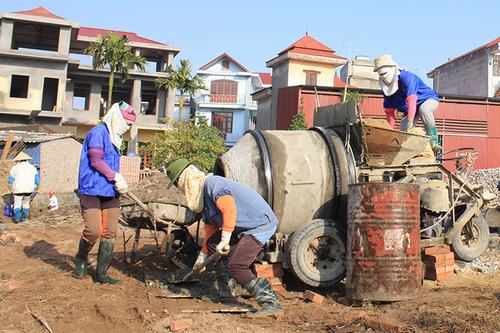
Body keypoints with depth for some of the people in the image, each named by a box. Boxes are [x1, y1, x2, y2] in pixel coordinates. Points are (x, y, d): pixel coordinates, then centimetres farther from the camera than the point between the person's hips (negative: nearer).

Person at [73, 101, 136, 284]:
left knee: (109, 234, 5)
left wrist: (118, 183, 6)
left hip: (110, 193, 9)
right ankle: (81, 258, 18)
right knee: (94, 230, -12)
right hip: (92, 191, -8)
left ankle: (102, 273, 12)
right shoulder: (98, 132, -7)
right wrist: (116, 177, -13)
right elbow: (96, 161, -15)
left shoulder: (115, 137, 20)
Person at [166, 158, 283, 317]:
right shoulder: (203, 197, 17)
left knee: (236, 266, -16)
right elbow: (211, 229, 25)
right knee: (212, 243, 12)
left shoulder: (212, 183, -15)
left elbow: (229, 209, -30)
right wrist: (203, 255, 32)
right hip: (245, 227, 10)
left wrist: (225, 239, -27)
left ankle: (271, 303, -13)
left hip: (262, 224, -10)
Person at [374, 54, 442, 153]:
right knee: (403, 130, -12)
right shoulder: (387, 87, -9)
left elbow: (411, 99, -44)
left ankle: (433, 142, -37)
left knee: (423, 109, -40)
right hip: (409, 109, 7)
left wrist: (410, 120, -54)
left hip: (429, 99, -7)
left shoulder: (407, 77, -31)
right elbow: (389, 110, -4)